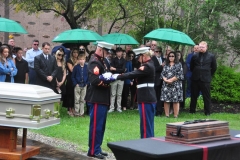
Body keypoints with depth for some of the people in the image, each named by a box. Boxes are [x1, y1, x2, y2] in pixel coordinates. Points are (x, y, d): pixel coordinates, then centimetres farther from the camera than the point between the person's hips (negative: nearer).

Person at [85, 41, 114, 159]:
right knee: (96, 125, -4)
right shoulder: (94, 62, -15)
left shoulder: (100, 61, 17)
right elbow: (95, 80, -27)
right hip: (97, 99, -10)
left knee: (101, 125, 15)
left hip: (102, 99, 10)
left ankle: (97, 148, 24)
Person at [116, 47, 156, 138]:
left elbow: (133, 74, -24)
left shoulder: (147, 66, -16)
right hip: (149, 98, 10)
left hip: (146, 99, -10)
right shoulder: (149, 65, 15)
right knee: (149, 125, 15)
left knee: (145, 125, -5)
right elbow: (136, 74, 13)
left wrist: (116, 77, -22)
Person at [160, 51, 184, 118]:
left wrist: (171, 80, -12)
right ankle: (167, 115, 5)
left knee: (175, 100, -6)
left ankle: (176, 115, -3)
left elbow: (179, 75, -5)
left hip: (175, 85, -4)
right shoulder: (166, 65, 16)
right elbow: (162, 74, 10)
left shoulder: (178, 65, 4)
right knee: (166, 100, 0)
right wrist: (165, 80, -9)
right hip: (166, 85, 4)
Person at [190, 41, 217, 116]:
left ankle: (207, 112, 7)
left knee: (207, 96, 0)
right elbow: (191, 67, 18)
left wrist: (209, 75, 9)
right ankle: (192, 110, 19)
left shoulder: (211, 56, 1)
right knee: (193, 95, 9)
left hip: (205, 79, -2)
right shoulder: (195, 56, 5)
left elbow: (214, 68, 9)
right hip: (195, 79, 2)